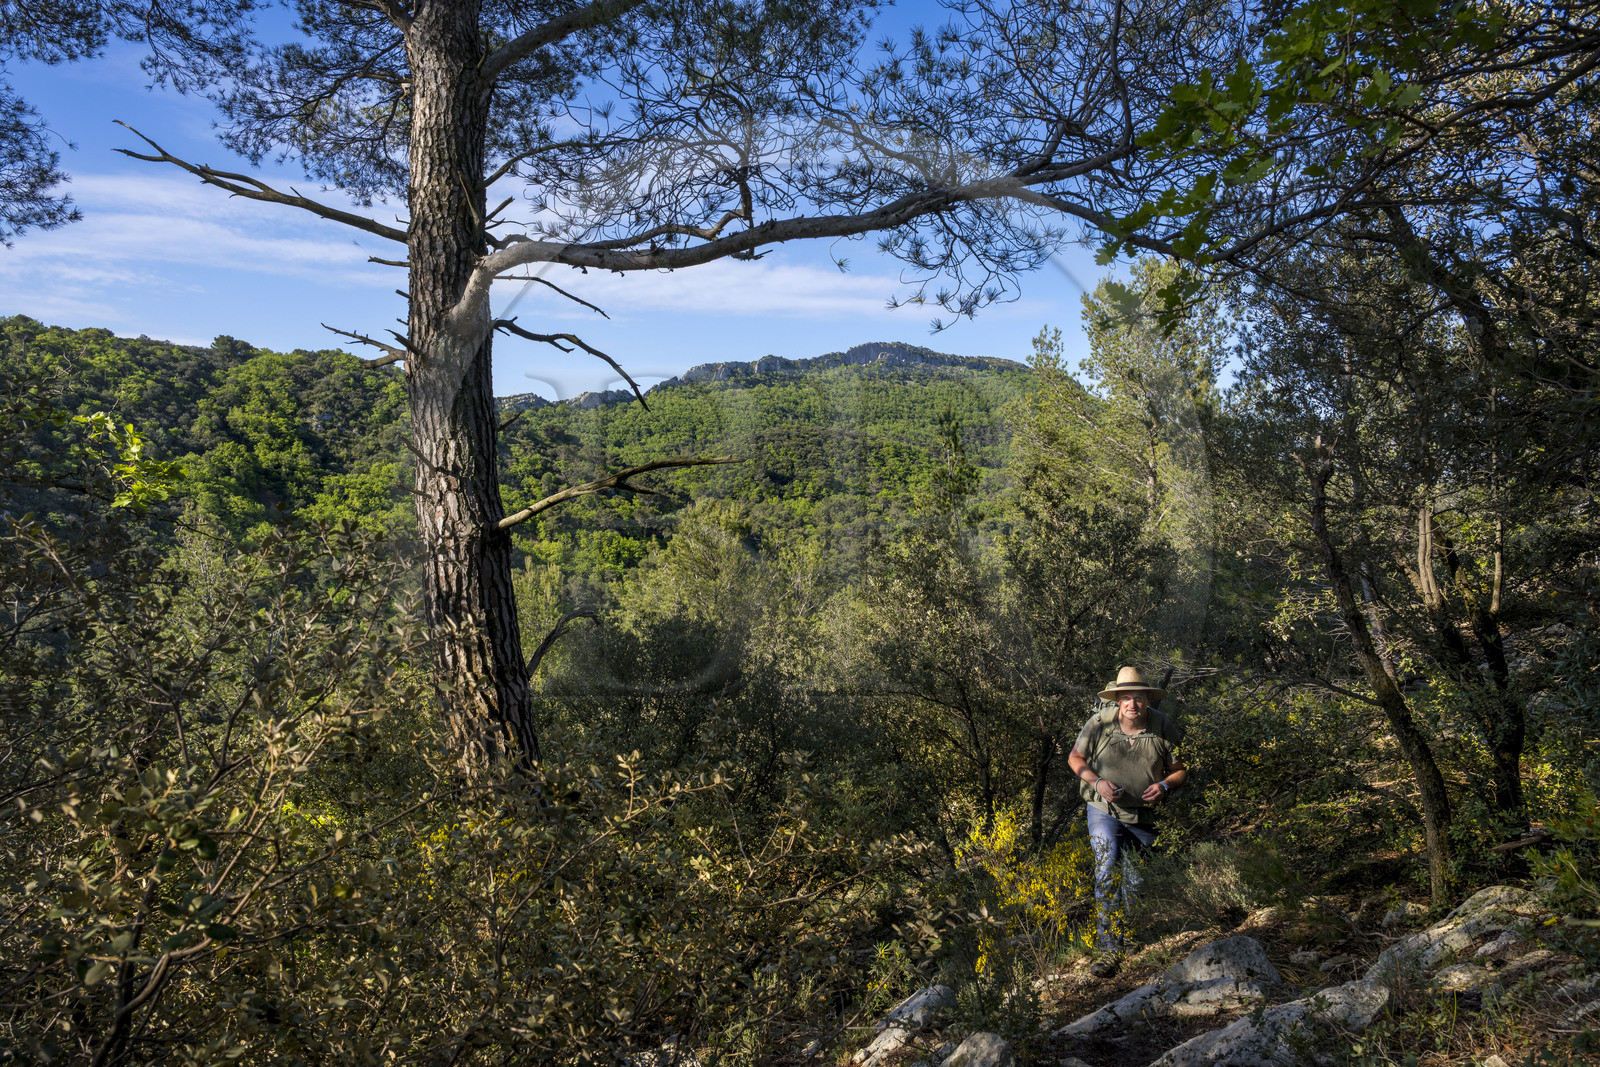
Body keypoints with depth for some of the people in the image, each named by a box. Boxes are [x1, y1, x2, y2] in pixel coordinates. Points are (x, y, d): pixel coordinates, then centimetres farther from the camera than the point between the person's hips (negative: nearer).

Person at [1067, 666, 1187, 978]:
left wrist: (1164, 786, -18)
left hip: (1145, 815, 1)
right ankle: (1110, 949, -15)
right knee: (1107, 874, -18)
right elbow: (1075, 758, 1)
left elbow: (1180, 770, 3)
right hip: (1104, 810, -1)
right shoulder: (1099, 723, -11)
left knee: (1136, 883, 11)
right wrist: (1097, 782, -15)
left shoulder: (1165, 729, -9)